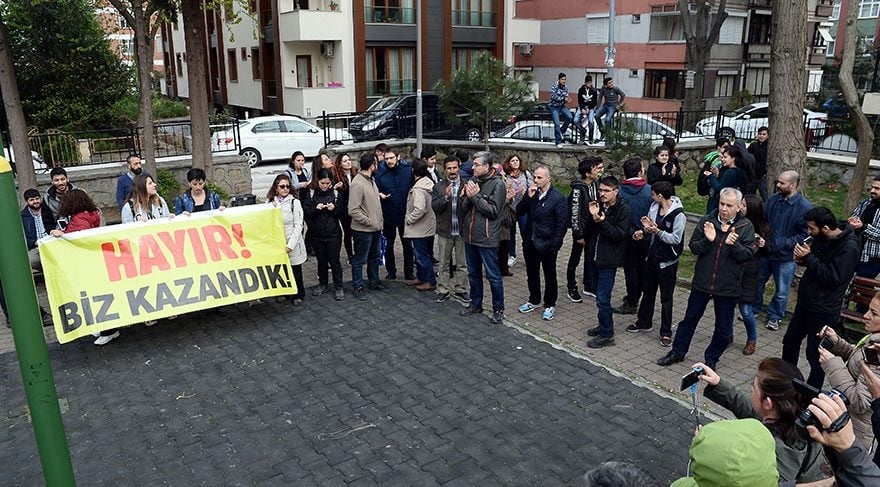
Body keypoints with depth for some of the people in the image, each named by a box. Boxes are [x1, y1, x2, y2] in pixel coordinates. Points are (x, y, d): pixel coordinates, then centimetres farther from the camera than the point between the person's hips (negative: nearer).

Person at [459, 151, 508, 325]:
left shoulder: (497, 185, -11)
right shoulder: (473, 180, 9)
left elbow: (493, 211, -18)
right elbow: (464, 209, 9)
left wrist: (475, 196, -18)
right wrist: (466, 196, -11)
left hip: (486, 238, -7)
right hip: (470, 236, 7)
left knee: (493, 276, 2)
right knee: (473, 273, 18)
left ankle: (498, 309, 15)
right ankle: (475, 304, 32)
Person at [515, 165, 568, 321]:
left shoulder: (558, 198, -14)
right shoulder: (532, 193, 2)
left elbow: (562, 224, -14)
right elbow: (519, 210, -2)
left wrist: (554, 244, -16)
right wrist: (528, 197, -17)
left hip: (547, 244, -5)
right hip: (530, 242, 5)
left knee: (550, 276, 10)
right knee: (531, 273, 19)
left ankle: (550, 305, 24)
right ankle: (534, 300, 37)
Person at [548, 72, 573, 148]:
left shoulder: (566, 88, 6)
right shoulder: (554, 87, -9)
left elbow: (566, 97, 9)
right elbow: (554, 97, -21)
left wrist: (567, 99, -15)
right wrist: (564, 99, -26)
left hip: (562, 106, 5)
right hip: (554, 107, -5)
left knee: (569, 117, -22)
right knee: (557, 124, -15)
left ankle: (562, 131, 3)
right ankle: (558, 142, -6)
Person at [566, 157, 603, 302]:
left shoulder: (596, 184, 1)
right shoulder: (578, 189, -20)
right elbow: (574, 213, -18)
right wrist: (578, 235, -17)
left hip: (593, 229, 7)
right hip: (582, 230, -7)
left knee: (590, 258, 17)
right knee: (575, 259, 7)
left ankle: (588, 287, 32)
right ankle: (572, 289, 19)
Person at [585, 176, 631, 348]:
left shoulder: (624, 210, -11)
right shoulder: (599, 206, 8)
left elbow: (619, 234, -17)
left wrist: (602, 222, -27)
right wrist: (592, 217, -12)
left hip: (609, 261, -7)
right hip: (596, 257, 7)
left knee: (602, 299, -6)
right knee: (600, 296, 17)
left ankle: (607, 335, 5)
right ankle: (604, 326, 32)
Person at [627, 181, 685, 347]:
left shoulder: (678, 215, -20)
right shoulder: (654, 207, 1)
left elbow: (676, 239, -21)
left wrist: (658, 231, -28)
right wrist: (647, 227, -12)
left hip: (668, 261, -7)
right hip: (652, 256, 7)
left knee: (666, 297, 5)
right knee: (648, 291, 20)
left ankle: (666, 333, 16)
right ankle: (644, 322, 37)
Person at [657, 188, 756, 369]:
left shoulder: (746, 227, -6)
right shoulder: (707, 221, -3)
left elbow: (748, 255, -10)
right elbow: (693, 247, -4)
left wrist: (733, 244, -27)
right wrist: (707, 240, -23)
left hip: (728, 286, -1)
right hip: (702, 281, 1)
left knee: (723, 327, 11)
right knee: (690, 319, 14)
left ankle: (711, 359, 30)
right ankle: (677, 352, 29)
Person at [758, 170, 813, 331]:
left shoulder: (805, 207, -16)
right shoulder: (773, 200, -3)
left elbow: (805, 234, -15)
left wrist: (785, 243, -21)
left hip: (786, 257, -4)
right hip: (765, 251, 4)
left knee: (782, 290, 11)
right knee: (757, 282, 17)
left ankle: (774, 316, 31)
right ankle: (753, 309, 36)